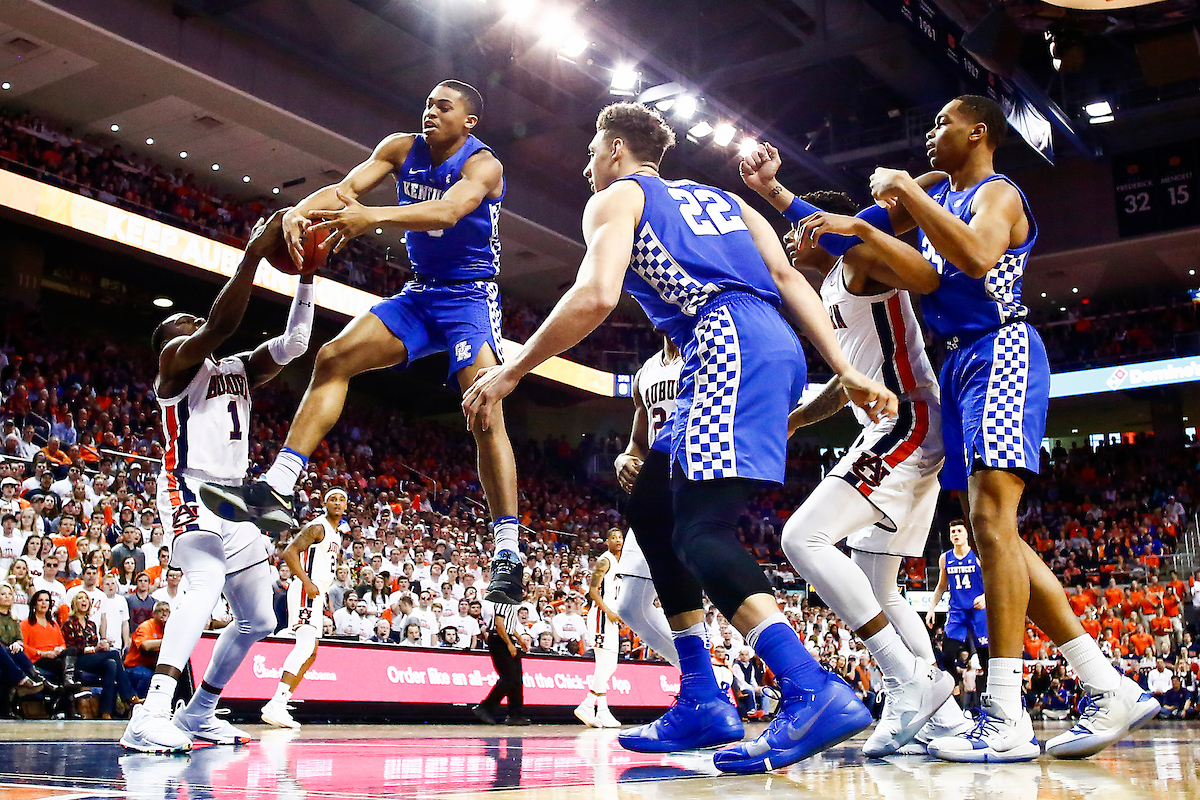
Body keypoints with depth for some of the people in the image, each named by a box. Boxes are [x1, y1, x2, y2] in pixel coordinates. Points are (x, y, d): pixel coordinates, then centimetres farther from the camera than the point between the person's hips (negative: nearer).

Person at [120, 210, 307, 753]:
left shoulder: (239, 369, 20)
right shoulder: (177, 359, -2)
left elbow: (294, 343, 11)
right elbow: (221, 322, -21)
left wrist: (305, 276, 3)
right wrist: (254, 253, -23)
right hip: (191, 492, -9)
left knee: (258, 620, 12)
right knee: (206, 584, -35)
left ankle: (198, 712, 26)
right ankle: (150, 716, -42)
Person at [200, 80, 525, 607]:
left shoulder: (483, 165, -14)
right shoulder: (401, 148, 4)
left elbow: (447, 211, -35)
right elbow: (345, 190, -7)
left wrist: (373, 217, -50)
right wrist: (299, 212, -29)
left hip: (470, 296, -6)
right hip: (420, 292, 7)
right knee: (334, 358, -8)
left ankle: (507, 556, -23)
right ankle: (276, 490, -8)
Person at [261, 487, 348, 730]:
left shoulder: (335, 533, 21)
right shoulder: (318, 527, -9)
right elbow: (289, 553, -18)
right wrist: (307, 582, -26)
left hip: (316, 594, 11)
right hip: (305, 592, -11)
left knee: (309, 654, 12)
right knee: (306, 646, -24)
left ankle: (279, 706, 13)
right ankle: (276, 705, -31)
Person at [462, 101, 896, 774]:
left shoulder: (617, 197, 10)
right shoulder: (719, 197, 32)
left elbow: (597, 296, -9)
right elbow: (788, 277, 18)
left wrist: (509, 374, -2)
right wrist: (847, 370, 11)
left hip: (729, 347, -8)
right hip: (780, 348, 8)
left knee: (703, 529, -16)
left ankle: (814, 693, -33)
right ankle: (703, 703, 12)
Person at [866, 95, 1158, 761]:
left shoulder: (998, 193, -3)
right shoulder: (937, 189, 23)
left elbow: (977, 256, -26)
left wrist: (907, 192, -18)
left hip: (1000, 352, -9)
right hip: (959, 364, 9)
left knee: (990, 517, -21)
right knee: (988, 529, 3)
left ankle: (1005, 719, -23)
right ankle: (1111, 690, 6)